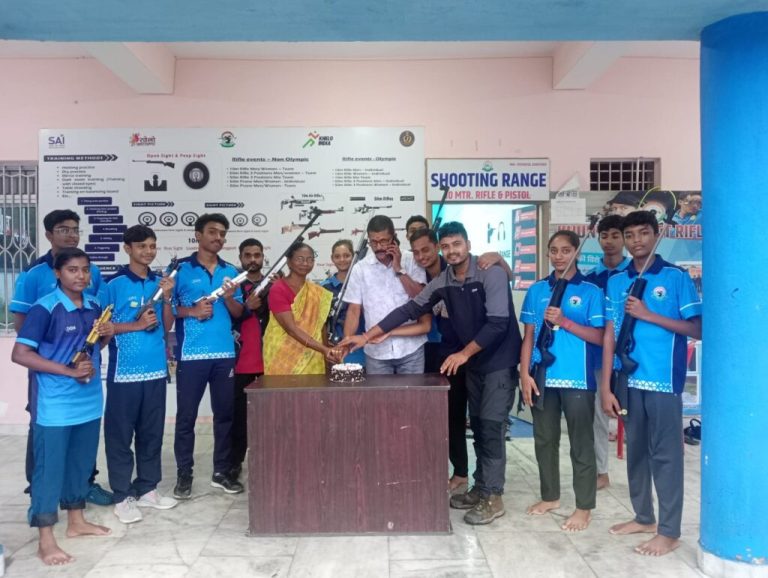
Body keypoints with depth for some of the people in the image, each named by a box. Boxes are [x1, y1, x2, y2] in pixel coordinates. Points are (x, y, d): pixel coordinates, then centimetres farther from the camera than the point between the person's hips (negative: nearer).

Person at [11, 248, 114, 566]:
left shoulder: (94, 305, 5)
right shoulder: (44, 308, -14)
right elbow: (20, 354, -17)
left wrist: (107, 333, -4)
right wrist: (69, 370, -21)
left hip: (89, 401, 6)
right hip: (54, 405, -6)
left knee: (81, 463, 17)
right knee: (49, 468, 3)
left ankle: (76, 521, 34)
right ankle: (46, 540, 14)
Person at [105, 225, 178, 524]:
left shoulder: (161, 281, 8)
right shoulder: (114, 284, -6)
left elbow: (167, 326, 9)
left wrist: (167, 298, -6)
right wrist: (136, 325, -16)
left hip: (156, 368, 5)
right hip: (124, 370, -5)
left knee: (152, 432, 12)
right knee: (120, 434, 4)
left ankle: (147, 488, 25)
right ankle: (122, 496, 15)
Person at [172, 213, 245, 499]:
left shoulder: (231, 271, 11)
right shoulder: (181, 269, 0)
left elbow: (239, 313, 10)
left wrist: (229, 298, -9)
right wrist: (192, 311, -16)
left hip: (225, 353, 4)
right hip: (191, 354, -3)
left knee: (225, 414, 9)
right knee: (186, 416, 3)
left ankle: (222, 472, 22)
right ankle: (184, 475, 16)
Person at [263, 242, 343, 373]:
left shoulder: (319, 292, 7)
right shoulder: (278, 289, -11)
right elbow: (291, 328, -18)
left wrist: (327, 351, 0)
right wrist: (324, 349, -25)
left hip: (311, 358, 5)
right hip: (283, 357, -5)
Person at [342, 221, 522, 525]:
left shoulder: (492, 274, -17)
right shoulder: (442, 282, 1)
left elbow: (498, 323, -22)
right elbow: (409, 310, 2)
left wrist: (463, 353, -19)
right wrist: (367, 336, -2)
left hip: (499, 361, -6)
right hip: (474, 362, 6)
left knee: (491, 425, -6)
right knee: (478, 425, 11)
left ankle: (492, 497, 3)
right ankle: (480, 488, 23)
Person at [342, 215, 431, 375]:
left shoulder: (412, 261, -1)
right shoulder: (360, 269, 1)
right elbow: (354, 310, 1)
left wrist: (399, 269, -13)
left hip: (411, 348, 0)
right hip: (376, 352, 1)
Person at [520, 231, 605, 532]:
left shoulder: (590, 290, -2)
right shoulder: (537, 290, 8)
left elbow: (599, 336, -6)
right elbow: (529, 336, 7)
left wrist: (564, 321, -18)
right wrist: (525, 374, -1)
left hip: (578, 379, -3)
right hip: (542, 377, 4)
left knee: (581, 443, 5)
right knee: (544, 439, 13)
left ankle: (584, 507, 18)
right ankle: (550, 496, 30)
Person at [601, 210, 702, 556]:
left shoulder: (676, 277, -2)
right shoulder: (616, 282, 8)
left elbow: (697, 329, -4)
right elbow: (609, 336, 6)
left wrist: (648, 315, -14)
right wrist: (606, 387, 2)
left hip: (664, 381, -4)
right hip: (628, 381, 4)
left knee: (665, 454, 2)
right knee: (635, 451, 14)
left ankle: (669, 531, 14)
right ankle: (643, 517, 29)